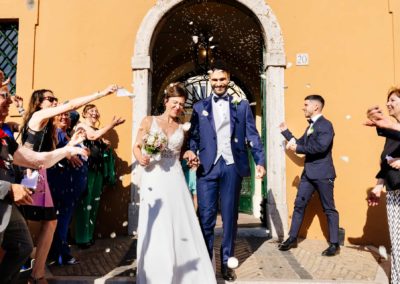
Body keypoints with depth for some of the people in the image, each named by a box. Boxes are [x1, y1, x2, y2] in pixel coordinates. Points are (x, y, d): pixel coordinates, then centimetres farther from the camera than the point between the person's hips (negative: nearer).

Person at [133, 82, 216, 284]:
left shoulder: (181, 128, 12)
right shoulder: (149, 121, 4)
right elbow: (137, 147, 1)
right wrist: (141, 158, -19)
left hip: (175, 181, 3)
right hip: (153, 180, -3)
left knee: (180, 227, 3)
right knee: (155, 229, 1)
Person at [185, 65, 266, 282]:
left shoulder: (242, 105, 9)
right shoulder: (199, 107, 12)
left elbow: (253, 136, 5)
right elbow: (194, 135, 9)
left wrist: (260, 161, -5)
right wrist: (191, 151, -11)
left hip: (232, 167, 0)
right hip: (207, 167, 0)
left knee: (230, 217, 8)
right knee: (206, 217, 1)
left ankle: (226, 262, 22)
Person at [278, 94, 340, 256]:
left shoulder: (326, 125, -12)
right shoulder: (310, 125, 16)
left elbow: (321, 147, -25)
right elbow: (300, 143, 22)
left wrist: (297, 149, -20)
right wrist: (285, 132, 17)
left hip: (322, 173, -8)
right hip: (308, 173, 8)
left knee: (329, 209, 2)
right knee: (299, 205, 9)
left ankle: (334, 244, 12)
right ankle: (292, 238, 18)